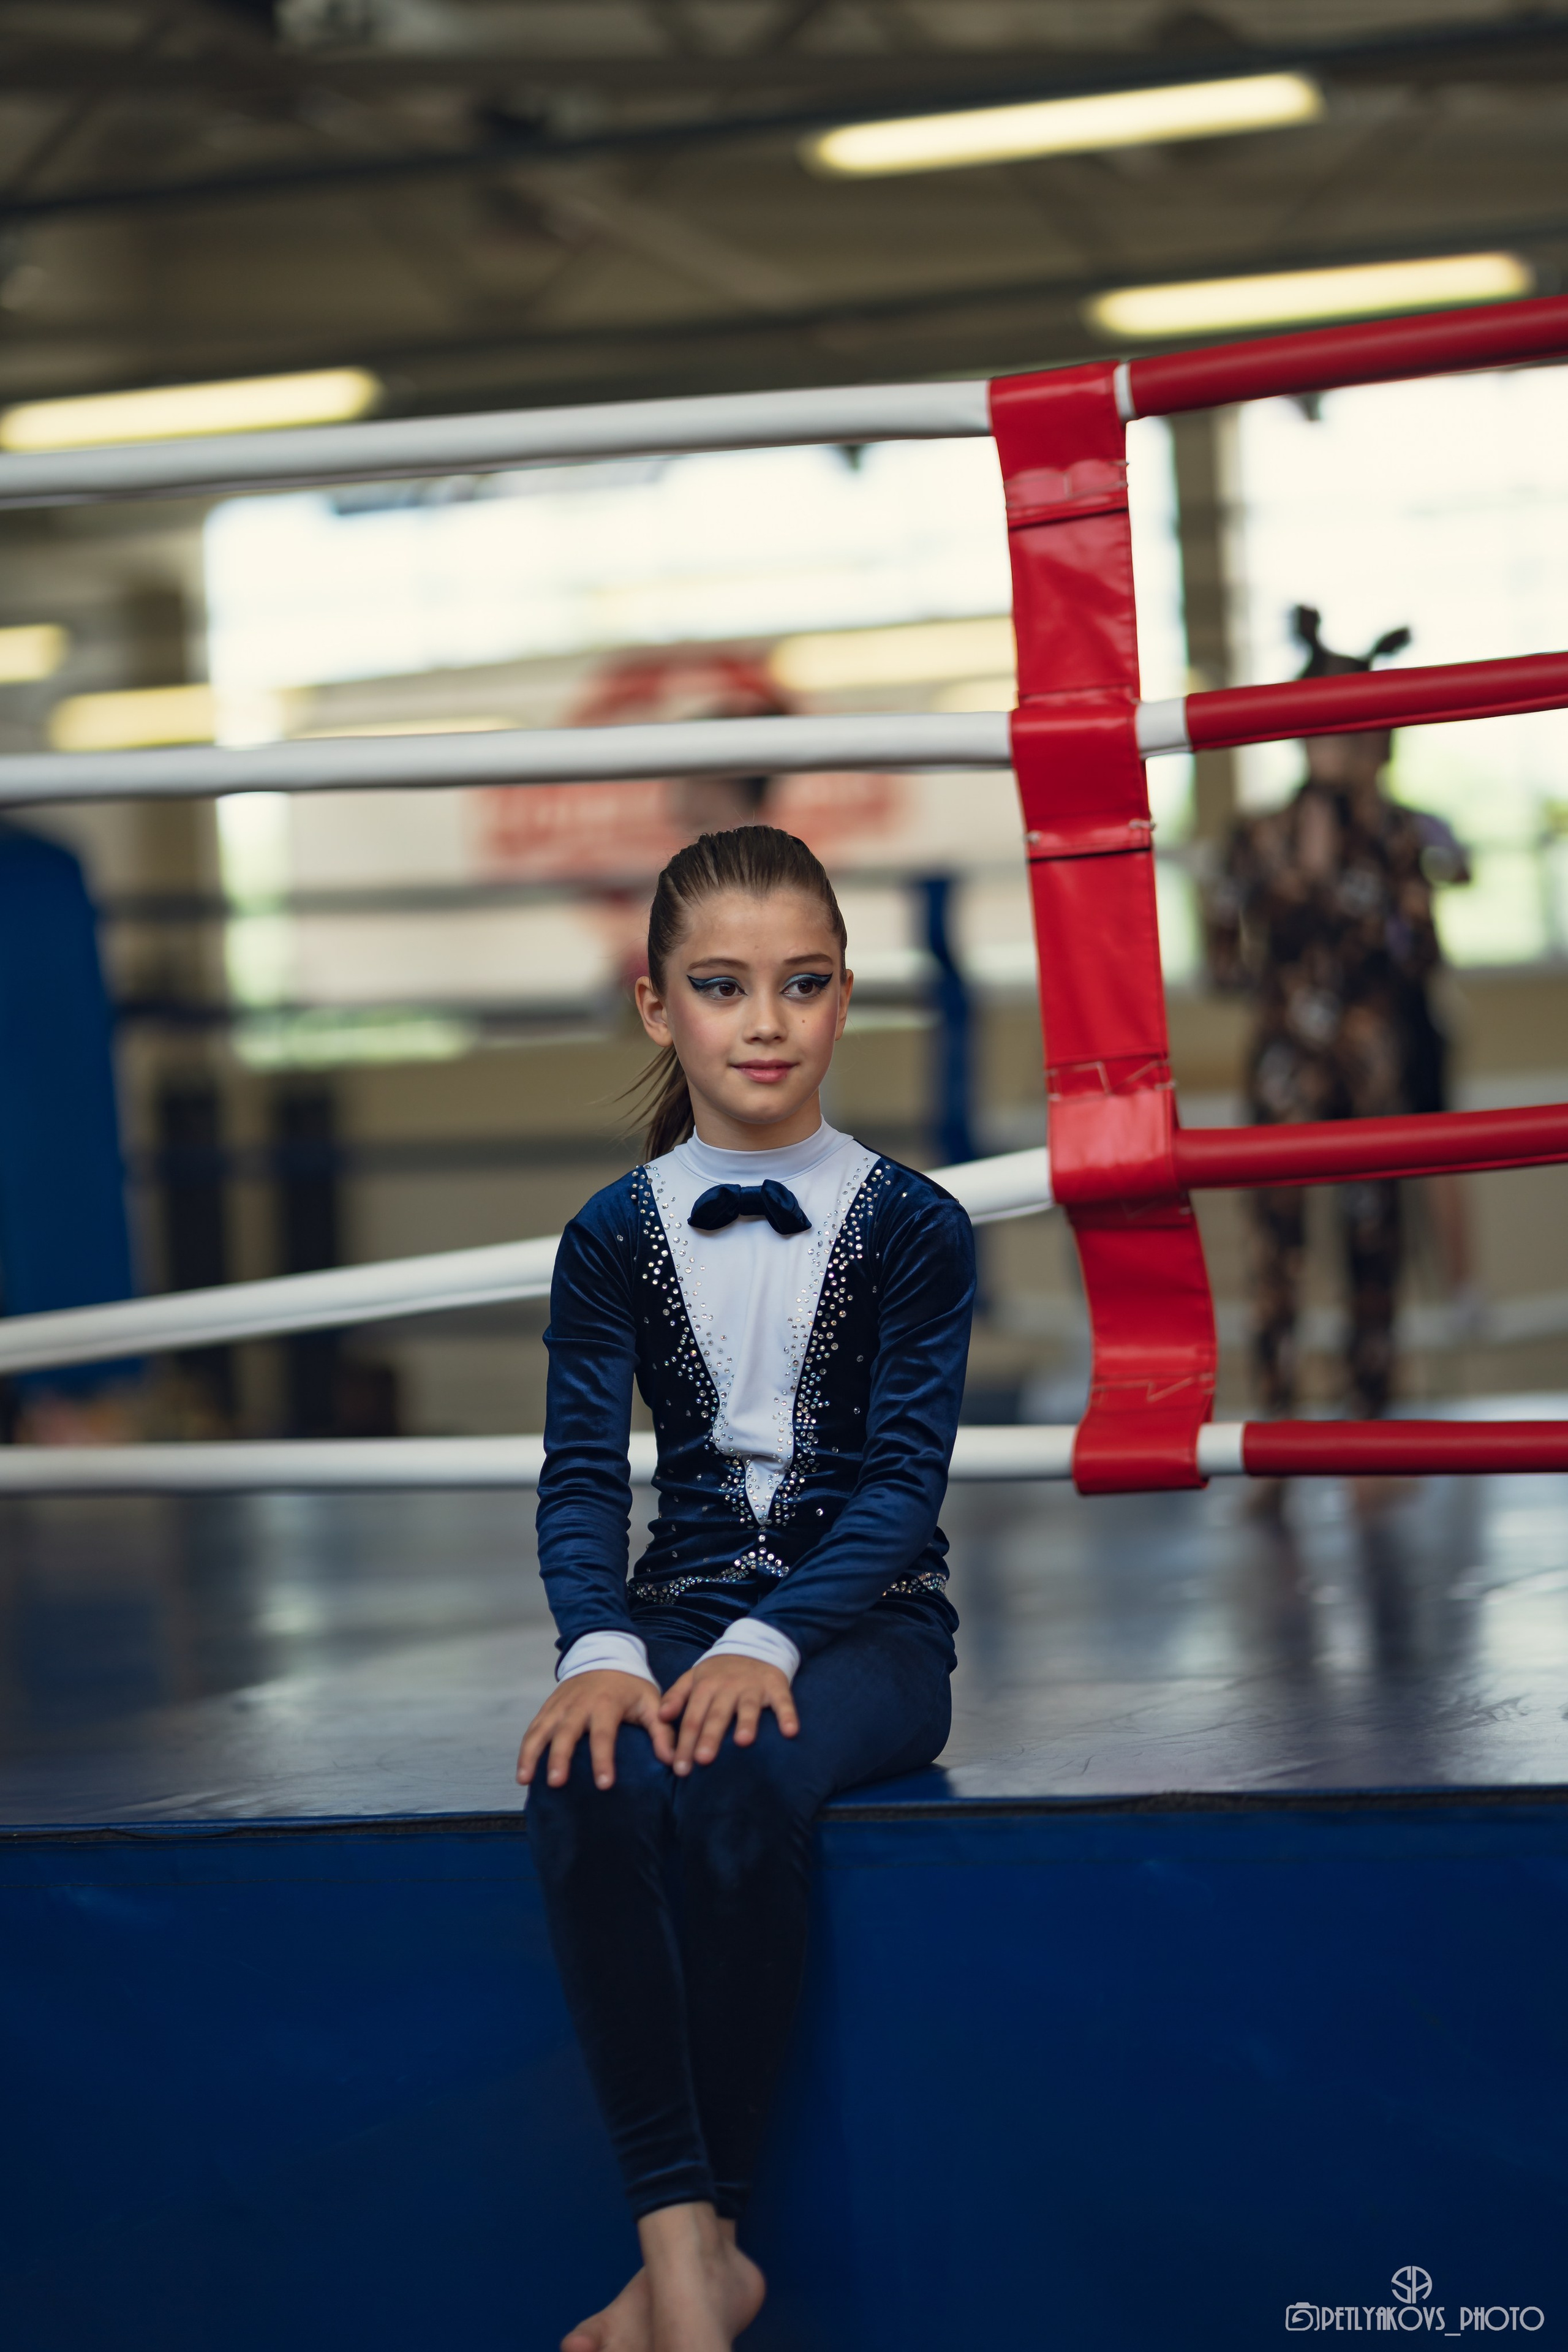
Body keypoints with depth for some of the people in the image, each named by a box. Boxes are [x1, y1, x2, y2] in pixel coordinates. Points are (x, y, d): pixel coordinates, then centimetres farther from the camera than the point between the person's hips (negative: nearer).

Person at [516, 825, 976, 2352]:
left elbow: (902, 1478, -7)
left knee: (739, 1788, -36)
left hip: (863, 1622, -2)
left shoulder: (913, 1227, 1)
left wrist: (767, 1646, -24)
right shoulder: (613, 1238, 8)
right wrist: (601, 1649, -22)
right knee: (589, 1794, -34)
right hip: (684, 1607, 2)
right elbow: (582, 1473, -1)